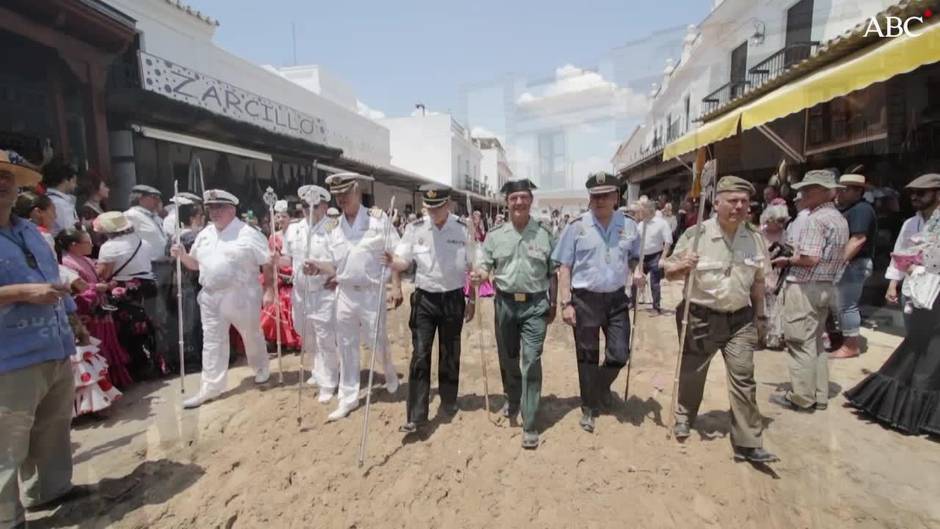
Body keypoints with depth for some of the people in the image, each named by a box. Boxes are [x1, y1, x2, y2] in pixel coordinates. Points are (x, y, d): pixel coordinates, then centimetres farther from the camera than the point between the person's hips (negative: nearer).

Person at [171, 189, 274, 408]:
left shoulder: (247, 233, -9)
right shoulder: (204, 234, 10)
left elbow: (267, 263, -10)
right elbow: (195, 264, 19)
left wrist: (269, 289, -14)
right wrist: (182, 255, -2)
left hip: (241, 296, -5)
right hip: (211, 297, 5)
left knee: (252, 335, 12)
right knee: (212, 342, 8)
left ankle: (261, 369, 36)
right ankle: (210, 387, 17)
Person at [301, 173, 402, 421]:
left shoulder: (378, 218, -5)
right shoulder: (334, 228, 7)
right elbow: (336, 265, 12)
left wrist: (396, 286, -14)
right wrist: (318, 267, -8)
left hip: (371, 293, -4)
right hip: (344, 294, 4)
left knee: (378, 342, 6)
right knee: (346, 348, 12)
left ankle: (390, 374, 40)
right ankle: (348, 398, 27)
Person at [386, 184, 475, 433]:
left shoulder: (463, 229, -5)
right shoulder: (414, 228, -3)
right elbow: (404, 262, -1)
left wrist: (472, 300, 1)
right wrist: (392, 261, -25)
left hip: (453, 299, 0)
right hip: (424, 299, 0)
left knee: (450, 354, 13)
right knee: (420, 354, -3)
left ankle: (448, 402, 34)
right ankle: (416, 415, 4)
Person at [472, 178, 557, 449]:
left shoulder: (545, 234, -1)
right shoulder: (495, 235, 2)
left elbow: (553, 272, 5)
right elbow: (484, 267, 3)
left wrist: (553, 303, 5)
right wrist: (479, 275, -21)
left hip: (535, 305, -2)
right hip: (505, 303, 2)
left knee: (531, 362, -4)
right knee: (507, 358, 17)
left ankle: (529, 425, 6)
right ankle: (512, 401, 43)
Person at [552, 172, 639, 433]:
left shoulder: (628, 226, 2)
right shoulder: (576, 226, -6)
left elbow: (636, 258, 17)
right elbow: (564, 268, -5)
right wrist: (566, 303, -11)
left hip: (617, 298, 3)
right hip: (585, 299, -2)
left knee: (620, 355, 6)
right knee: (587, 357, 9)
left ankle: (601, 387, 38)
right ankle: (589, 407, 29)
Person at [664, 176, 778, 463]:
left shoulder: (755, 237, 2)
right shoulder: (696, 234, -11)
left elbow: (758, 281, 13)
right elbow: (669, 272, -5)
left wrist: (760, 316, 16)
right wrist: (681, 267, -28)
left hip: (740, 320, 3)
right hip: (701, 318, -3)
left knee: (743, 379, 2)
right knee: (692, 373, 14)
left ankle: (748, 444, 13)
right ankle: (684, 417, 40)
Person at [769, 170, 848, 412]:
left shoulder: (816, 219, -17)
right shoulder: (840, 219, 14)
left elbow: (810, 258, -24)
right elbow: (838, 257, 19)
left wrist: (787, 260, -7)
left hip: (804, 288, -10)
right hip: (826, 287, 10)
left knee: (801, 343, -1)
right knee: (816, 342, 16)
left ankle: (802, 397, 7)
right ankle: (819, 396, 23)